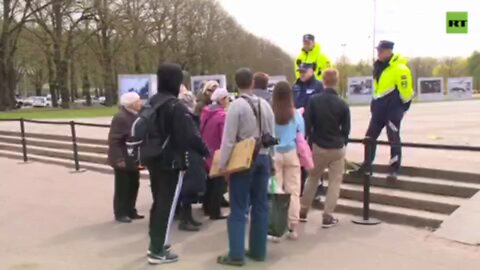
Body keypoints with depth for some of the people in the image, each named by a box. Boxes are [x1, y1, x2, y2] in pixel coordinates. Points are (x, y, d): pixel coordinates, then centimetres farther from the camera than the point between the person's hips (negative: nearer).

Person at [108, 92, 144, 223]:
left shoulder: (136, 116, 8)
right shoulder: (120, 118, -19)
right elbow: (113, 141, -21)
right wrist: (119, 159, -24)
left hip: (133, 159, 8)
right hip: (123, 160, -8)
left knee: (133, 186, 13)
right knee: (122, 188, 2)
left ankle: (130, 211, 25)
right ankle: (120, 213, 14)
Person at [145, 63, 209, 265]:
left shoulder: (151, 103, 8)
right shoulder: (177, 107, -18)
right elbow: (190, 136, -22)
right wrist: (205, 151, -6)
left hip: (153, 160, 9)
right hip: (172, 163, -8)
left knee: (158, 202, 20)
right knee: (167, 205, -1)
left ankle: (155, 244, 30)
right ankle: (158, 252, 5)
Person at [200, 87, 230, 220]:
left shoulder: (205, 112, 3)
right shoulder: (222, 116, -19)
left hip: (206, 152, 8)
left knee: (209, 181, 19)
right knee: (219, 183, 3)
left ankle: (207, 208, 30)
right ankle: (215, 212, 7)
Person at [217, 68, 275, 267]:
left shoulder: (236, 105, -12)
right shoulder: (265, 105, 5)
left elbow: (229, 138, -15)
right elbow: (271, 136, 10)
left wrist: (223, 163, -10)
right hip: (263, 158, 6)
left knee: (239, 208, -1)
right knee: (260, 206, 11)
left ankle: (236, 254, -1)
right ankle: (258, 250, 19)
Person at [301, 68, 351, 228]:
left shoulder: (314, 101, -9)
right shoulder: (342, 104, -10)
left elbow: (307, 124, -8)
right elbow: (346, 129, -1)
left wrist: (313, 140, 5)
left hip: (319, 147, 2)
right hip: (337, 148, -2)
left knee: (312, 178, 19)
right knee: (335, 182, 8)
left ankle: (303, 211, 25)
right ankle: (328, 217, 6)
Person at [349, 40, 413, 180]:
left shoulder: (399, 68, -17)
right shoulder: (379, 66, 10)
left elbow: (405, 91, -15)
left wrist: (402, 107, -6)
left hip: (393, 109, -8)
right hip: (379, 109, 8)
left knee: (394, 139, -1)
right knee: (370, 137, 9)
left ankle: (394, 170, 9)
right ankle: (366, 166, 19)